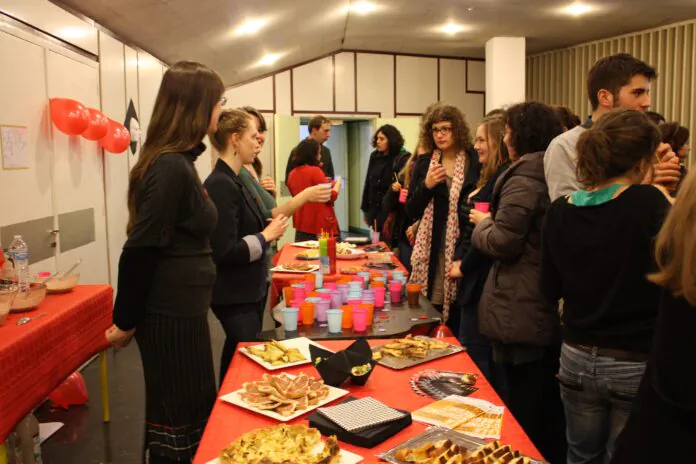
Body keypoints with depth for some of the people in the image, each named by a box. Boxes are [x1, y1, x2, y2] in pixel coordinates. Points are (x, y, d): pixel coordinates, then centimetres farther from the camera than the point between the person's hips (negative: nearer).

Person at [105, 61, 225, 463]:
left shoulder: (178, 161, 10)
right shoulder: (170, 167, -21)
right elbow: (139, 251, -20)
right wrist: (125, 323, -12)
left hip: (181, 310, 10)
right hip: (171, 316, -9)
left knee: (196, 415, 21)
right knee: (179, 423, 6)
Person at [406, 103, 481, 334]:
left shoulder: (475, 161, -2)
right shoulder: (423, 163, 7)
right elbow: (411, 211, 6)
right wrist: (427, 185, -10)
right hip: (431, 250, 2)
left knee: (458, 326, 3)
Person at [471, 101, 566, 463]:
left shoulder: (523, 178, -17)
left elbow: (501, 243, -20)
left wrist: (483, 222, -1)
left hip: (522, 313, -9)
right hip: (555, 306, 9)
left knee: (524, 409, 4)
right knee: (551, 403, 21)